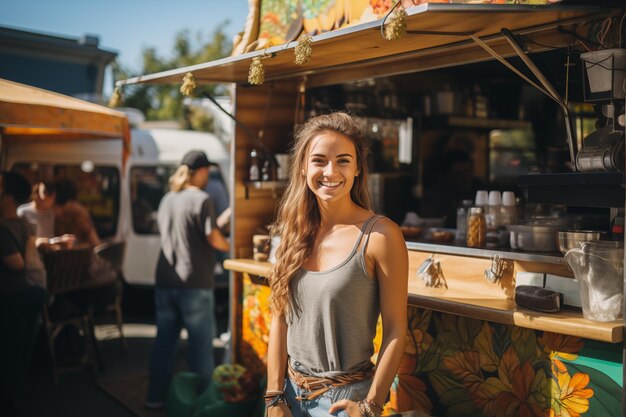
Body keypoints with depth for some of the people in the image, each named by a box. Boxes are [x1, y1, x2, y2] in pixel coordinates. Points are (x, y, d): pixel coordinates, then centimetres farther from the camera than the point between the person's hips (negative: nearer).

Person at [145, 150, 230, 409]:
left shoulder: (167, 199, 13)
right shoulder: (201, 199, -11)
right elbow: (213, 239, -14)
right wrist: (231, 245, 5)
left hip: (165, 282, 7)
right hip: (194, 284, -7)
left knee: (164, 340, 13)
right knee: (200, 343, 3)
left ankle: (156, 396, 19)